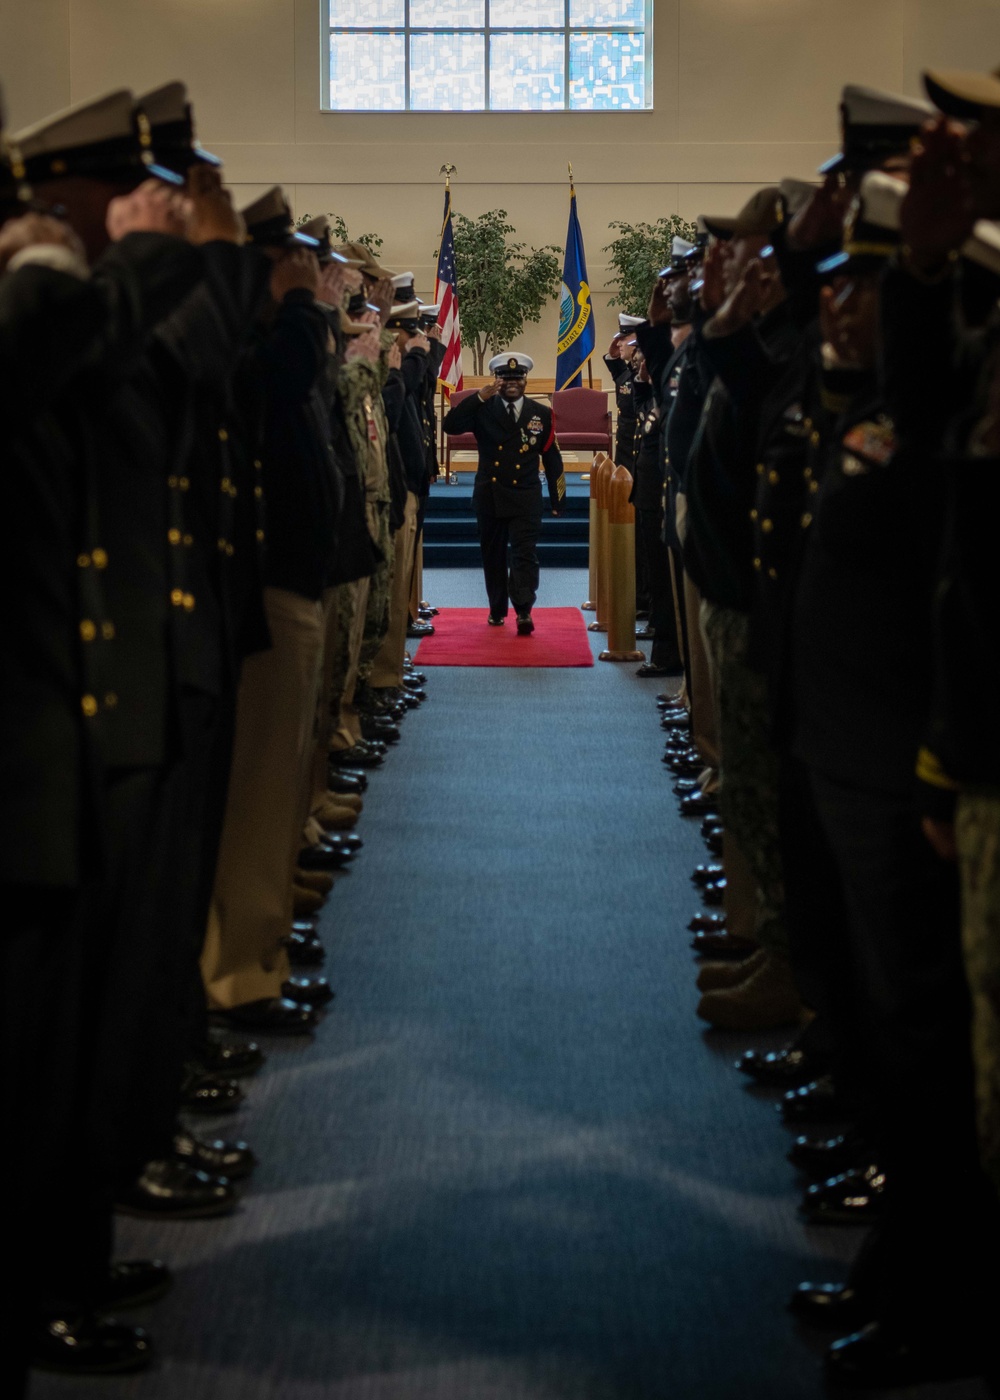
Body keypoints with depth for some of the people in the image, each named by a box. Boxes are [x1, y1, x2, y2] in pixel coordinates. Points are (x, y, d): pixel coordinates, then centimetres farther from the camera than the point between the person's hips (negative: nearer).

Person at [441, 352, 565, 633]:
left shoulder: (542, 414, 4)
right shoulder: (483, 409, 2)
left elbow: (552, 459, 7)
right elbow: (450, 426, -15)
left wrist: (557, 500, 5)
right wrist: (479, 397, -23)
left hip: (525, 496, -1)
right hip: (489, 495, 1)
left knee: (525, 554, -11)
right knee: (493, 555, 11)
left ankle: (524, 611, -19)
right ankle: (497, 610, 24)